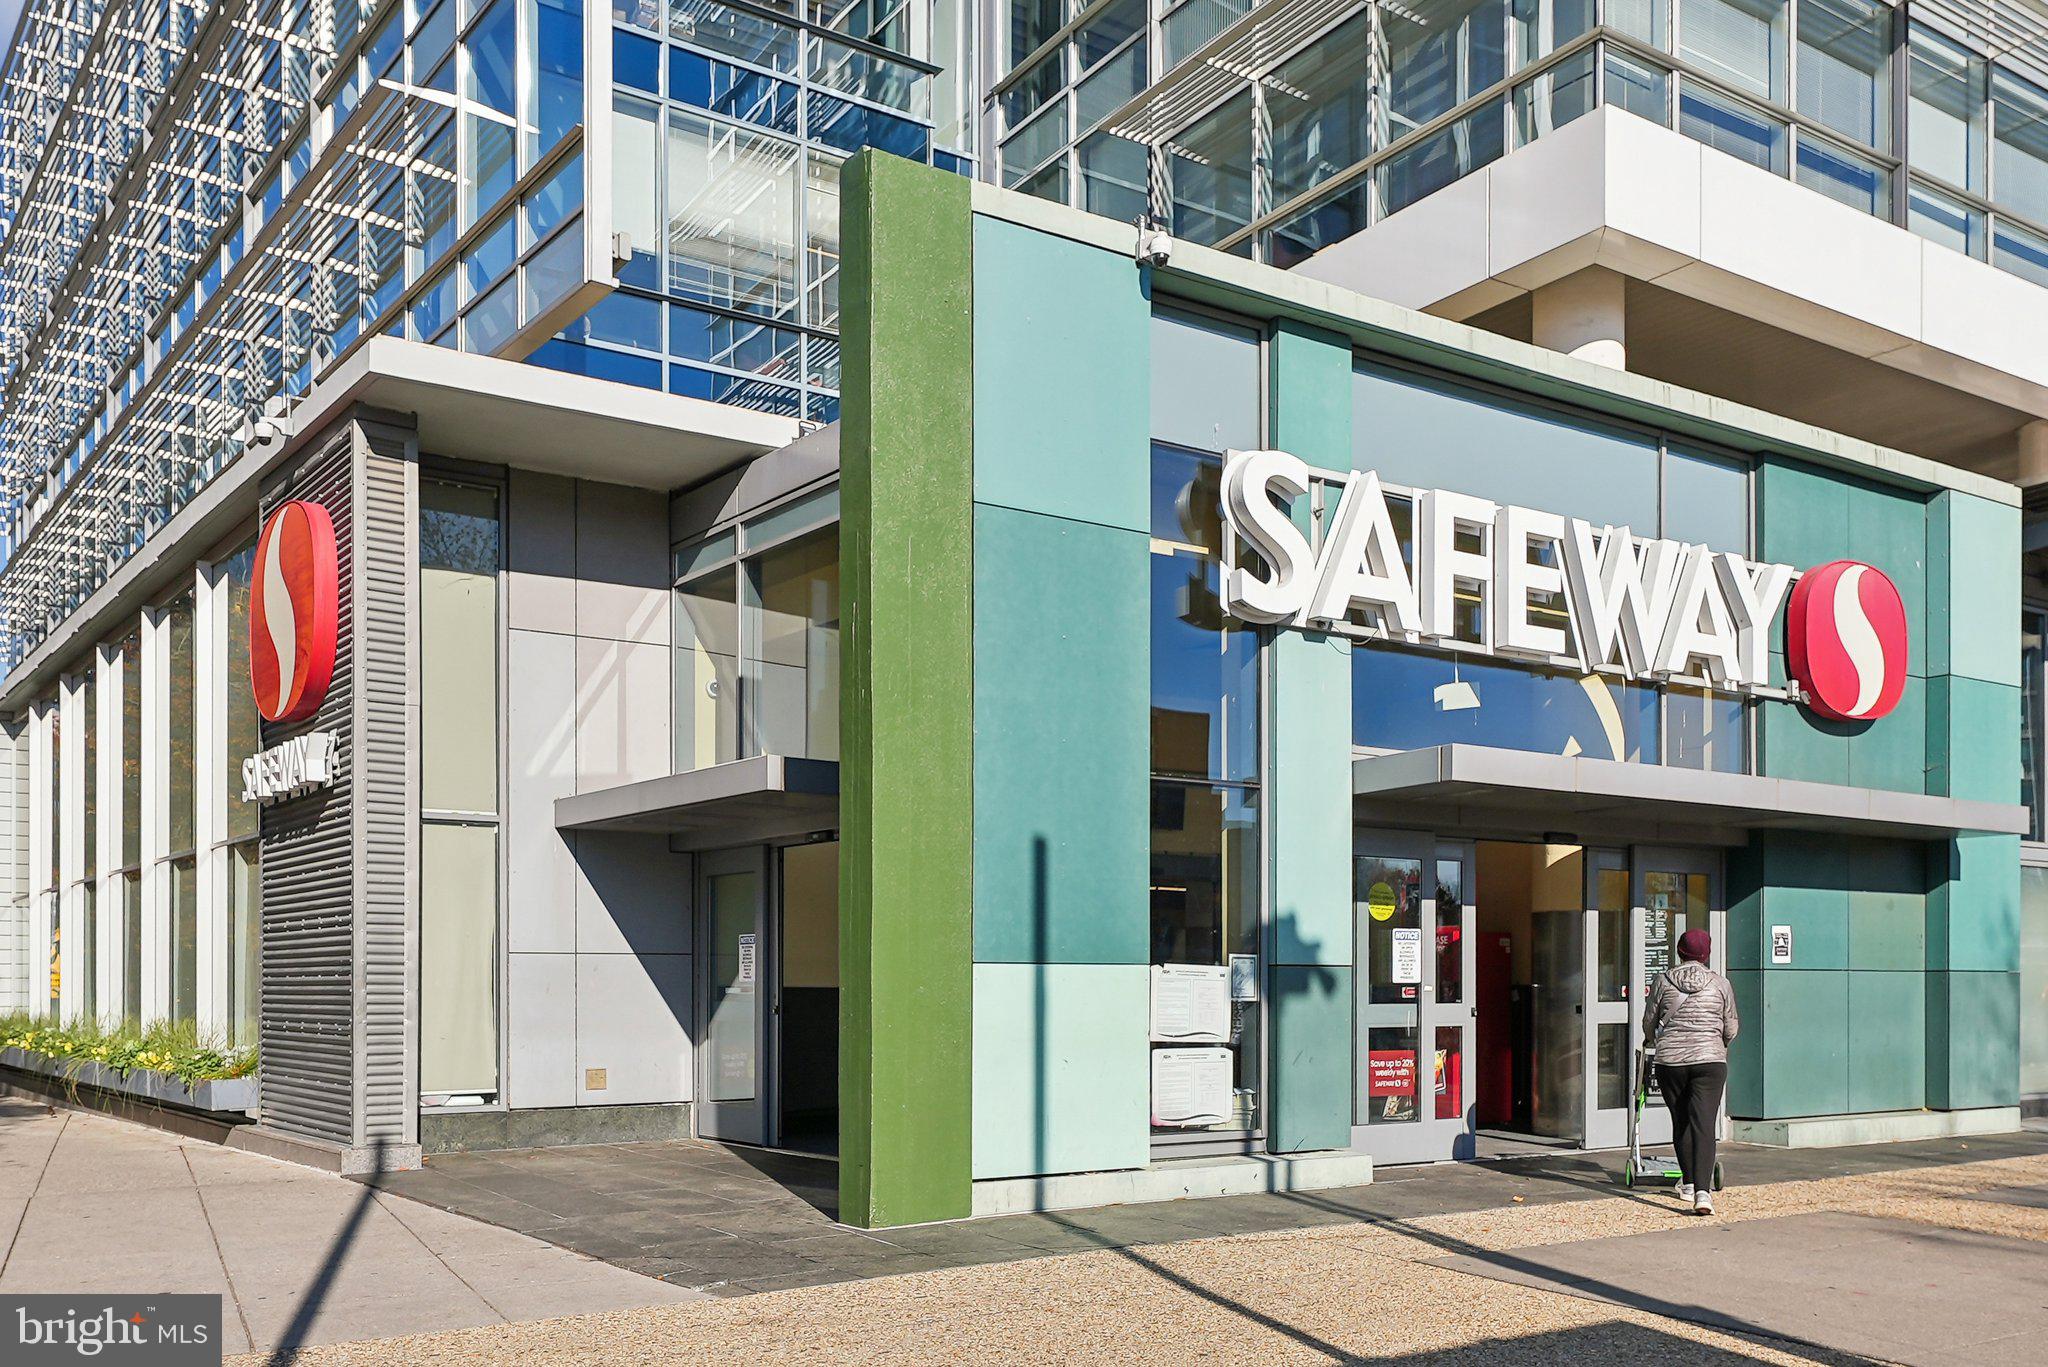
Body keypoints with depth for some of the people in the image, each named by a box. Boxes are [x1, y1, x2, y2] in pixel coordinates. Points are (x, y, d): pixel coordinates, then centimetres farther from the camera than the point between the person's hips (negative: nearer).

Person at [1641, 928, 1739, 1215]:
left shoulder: (1663, 980, 2)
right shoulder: (1720, 983, 3)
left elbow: (1649, 1021, 11)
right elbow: (1730, 1029, 11)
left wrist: (1653, 1041, 33)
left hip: (1670, 1062, 1)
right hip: (1710, 1061, -1)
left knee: (1681, 1124, 16)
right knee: (1704, 1126, -6)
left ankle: (1688, 1183, 27)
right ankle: (1702, 1190, -18)